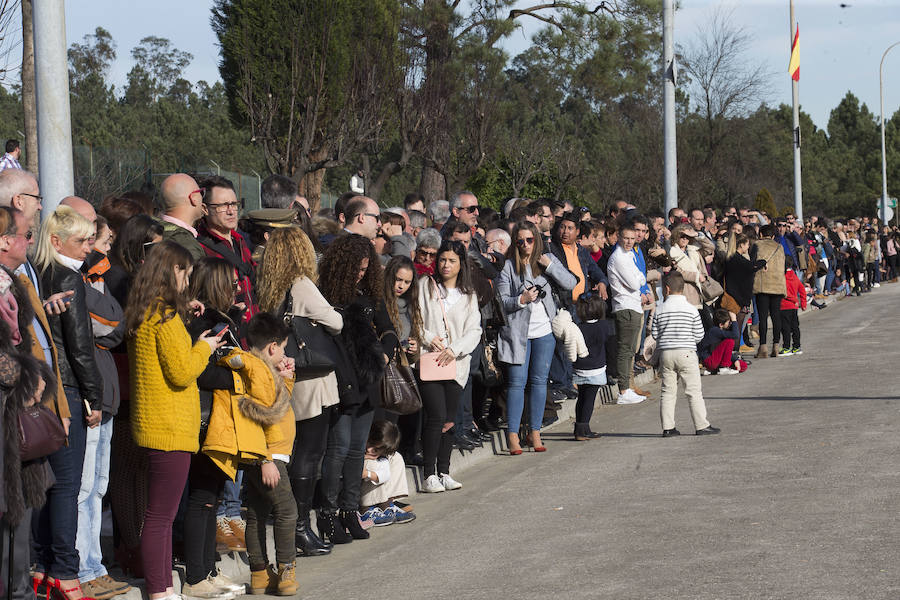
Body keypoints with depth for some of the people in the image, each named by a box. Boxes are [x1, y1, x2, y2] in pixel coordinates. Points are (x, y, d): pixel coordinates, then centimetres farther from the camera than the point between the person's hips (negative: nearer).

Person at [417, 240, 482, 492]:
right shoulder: (425, 286, 8)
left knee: (449, 420, 4)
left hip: (457, 363, 3)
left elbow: (474, 330, 5)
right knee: (436, 417, -13)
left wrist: (454, 349, -10)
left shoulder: (469, 295, 13)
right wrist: (428, 338, -13)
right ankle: (429, 475, -8)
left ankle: (444, 472, 13)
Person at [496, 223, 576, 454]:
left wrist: (549, 266, -10)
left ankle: (535, 433, 14)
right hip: (517, 332, -3)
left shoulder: (547, 260, 6)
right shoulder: (508, 266, -2)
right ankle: (513, 436, -3)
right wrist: (521, 300, -21)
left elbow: (570, 283, -1)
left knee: (539, 381, 7)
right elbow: (502, 302, -5)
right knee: (516, 382, -5)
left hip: (544, 332, 3)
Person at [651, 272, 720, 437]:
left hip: (666, 353, 2)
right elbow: (699, 335, -1)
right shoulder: (691, 310, -4)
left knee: (667, 391, 7)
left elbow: (655, 334, 3)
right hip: (686, 353, -2)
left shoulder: (660, 311, 0)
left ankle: (667, 427, 7)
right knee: (694, 391, 2)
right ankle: (701, 425, 2)